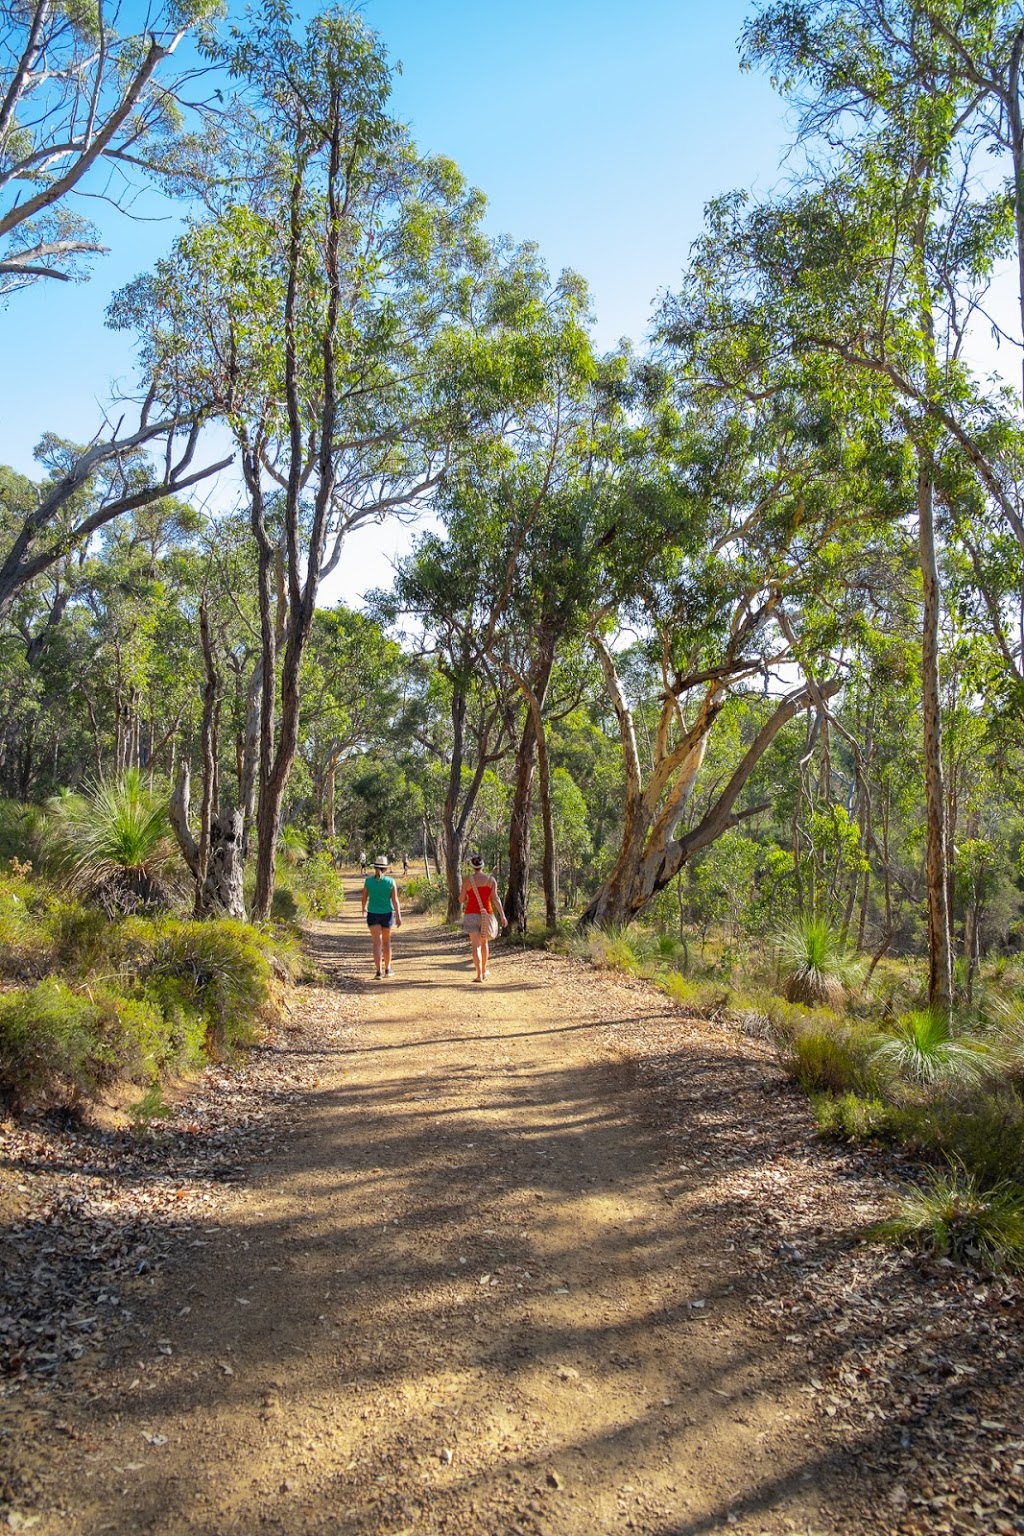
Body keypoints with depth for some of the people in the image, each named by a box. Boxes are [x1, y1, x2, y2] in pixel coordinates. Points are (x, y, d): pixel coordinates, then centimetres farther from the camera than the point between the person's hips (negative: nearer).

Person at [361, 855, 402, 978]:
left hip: (372, 914, -1)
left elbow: (364, 897, 4)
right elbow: (395, 900, -8)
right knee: (386, 941, 18)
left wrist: (364, 909, 24)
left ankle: (379, 971, -13)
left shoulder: (368, 881, -6)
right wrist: (398, 916, -4)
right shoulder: (390, 882, -7)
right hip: (387, 914, 1)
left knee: (377, 942, -2)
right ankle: (387, 969, 28)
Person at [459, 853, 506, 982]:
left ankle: (479, 975, -12)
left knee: (476, 945, -3)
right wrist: (502, 915, -7)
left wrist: (462, 893, 21)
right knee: (484, 943, 21)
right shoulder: (491, 879, 0)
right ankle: (484, 971, 33)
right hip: (486, 914, 2)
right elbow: (495, 898, -7)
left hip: (471, 914, -2)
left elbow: (461, 899, 0)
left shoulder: (468, 879, -5)